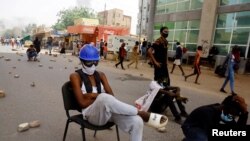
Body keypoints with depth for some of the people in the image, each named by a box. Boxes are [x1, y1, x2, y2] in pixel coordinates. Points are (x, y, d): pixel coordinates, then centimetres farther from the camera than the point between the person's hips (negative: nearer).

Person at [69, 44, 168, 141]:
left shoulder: (100, 75, 14)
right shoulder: (75, 76, 0)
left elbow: (111, 96, 2)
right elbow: (82, 103, -9)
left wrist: (93, 95, -13)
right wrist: (100, 96, -9)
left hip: (108, 111, 4)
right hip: (91, 114, -4)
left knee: (136, 121, -25)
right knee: (104, 98, -40)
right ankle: (144, 115, -25)